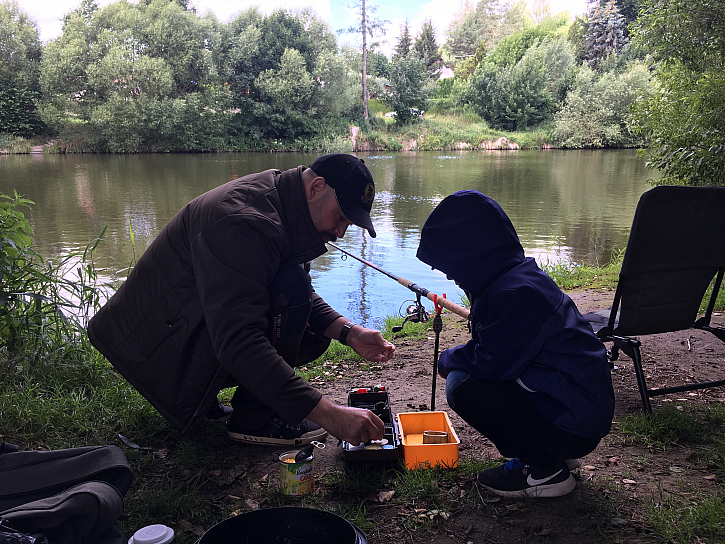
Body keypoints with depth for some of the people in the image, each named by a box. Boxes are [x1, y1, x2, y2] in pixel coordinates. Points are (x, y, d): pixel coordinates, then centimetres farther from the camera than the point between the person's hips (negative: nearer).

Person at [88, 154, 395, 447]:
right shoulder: (243, 221, -29)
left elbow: (304, 295, 12)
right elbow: (238, 343, -37)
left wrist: (348, 332, -6)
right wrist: (327, 413, -38)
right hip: (157, 346, -10)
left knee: (312, 333, 5)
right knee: (290, 289, -25)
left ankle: (202, 398, 11)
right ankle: (253, 418, -10)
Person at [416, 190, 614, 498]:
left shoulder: (515, 293, -26)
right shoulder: (511, 275, 7)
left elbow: (493, 362, -23)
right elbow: (493, 347, 17)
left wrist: (449, 358, -5)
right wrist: (458, 358, 3)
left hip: (575, 421, -10)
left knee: (463, 388, -19)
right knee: (461, 375, 14)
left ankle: (545, 472, -2)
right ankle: (553, 453, 18)